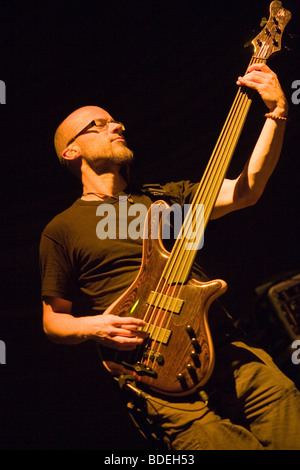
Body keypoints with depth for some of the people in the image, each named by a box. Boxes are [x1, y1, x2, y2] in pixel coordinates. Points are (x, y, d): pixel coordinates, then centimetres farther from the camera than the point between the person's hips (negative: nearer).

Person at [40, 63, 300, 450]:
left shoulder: (165, 197, 21)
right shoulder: (62, 229, 10)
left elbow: (246, 190, 10)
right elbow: (53, 319, 12)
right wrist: (93, 327, -9)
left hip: (231, 352, 4)